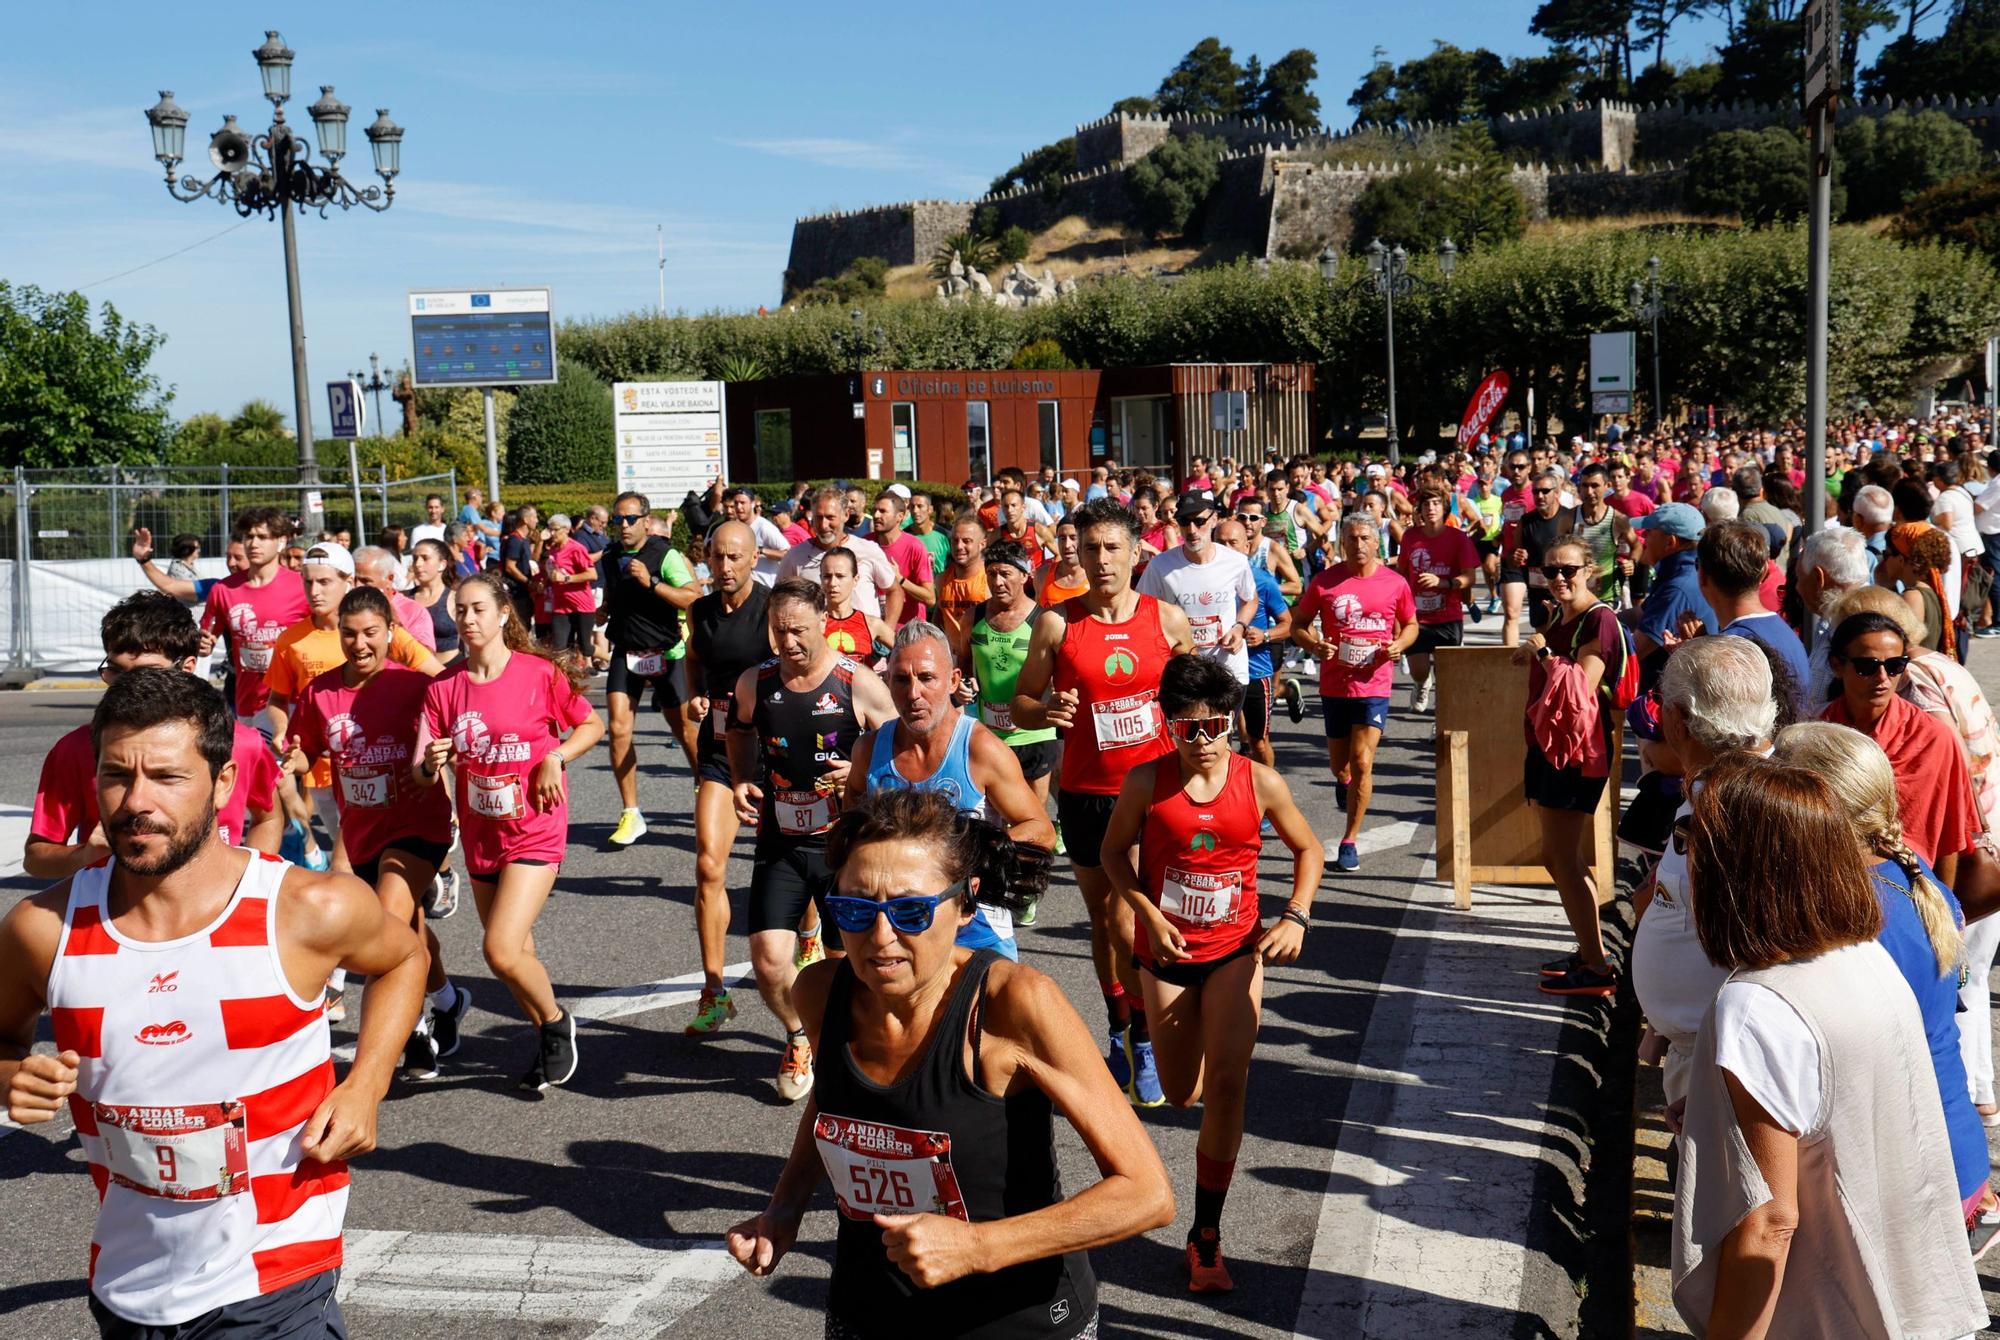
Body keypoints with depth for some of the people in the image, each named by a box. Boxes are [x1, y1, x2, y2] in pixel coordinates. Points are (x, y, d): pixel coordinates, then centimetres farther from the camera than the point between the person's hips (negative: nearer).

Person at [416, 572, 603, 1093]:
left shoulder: (540, 674, -10)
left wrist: (555, 758, -13)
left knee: (502, 950, -18)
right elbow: (420, 772, -2)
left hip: (535, 831, -5)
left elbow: (592, 726, 3)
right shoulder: (444, 687, -1)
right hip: (480, 836, 5)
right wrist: (431, 765, -25)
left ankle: (557, 1022, 9)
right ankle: (549, 1042, 37)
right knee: (515, 954, 15)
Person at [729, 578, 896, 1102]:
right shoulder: (753, 683, 0)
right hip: (779, 843, 2)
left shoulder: (859, 684, -10)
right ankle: (798, 1038, 24)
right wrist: (741, 782, 5)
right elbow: (740, 732, 22)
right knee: (769, 961, -8)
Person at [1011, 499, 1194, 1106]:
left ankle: (1143, 1037, 10)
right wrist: (1046, 710, -21)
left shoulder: (1167, 618, -1)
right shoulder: (1056, 623, -4)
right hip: (1085, 792, 1)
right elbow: (1021, 702, 0)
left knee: (1125, 920, -8)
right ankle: (1121, 1032, 28)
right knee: (1103, 918, 12)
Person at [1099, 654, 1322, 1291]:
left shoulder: (1260, 782, -9)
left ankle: (1206, 1236, -1)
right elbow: (1115, 852, 2)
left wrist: (1296, 917, -10)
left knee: (1226, 1084, -13)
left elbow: (1308, 849, 5)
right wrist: (1148, 915, -12)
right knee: (1182, 1094, 9)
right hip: (1166, 950, 1)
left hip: (1236, 948, -1)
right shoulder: (1146, 783, -11)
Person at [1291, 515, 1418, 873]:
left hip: (1374, 685, -1)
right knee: (1339, 763, 16)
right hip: (1334, 684, 1)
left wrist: (1399, 645, -8)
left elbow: (1410, 625, 13)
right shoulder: (1325, 581, -3)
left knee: (1361, 763, -9)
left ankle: (1349, 841, 3)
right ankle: (1345, 781, 55)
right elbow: (1298, 623, 5)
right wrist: (1313, 645, -15)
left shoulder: (1395, 583, -2)